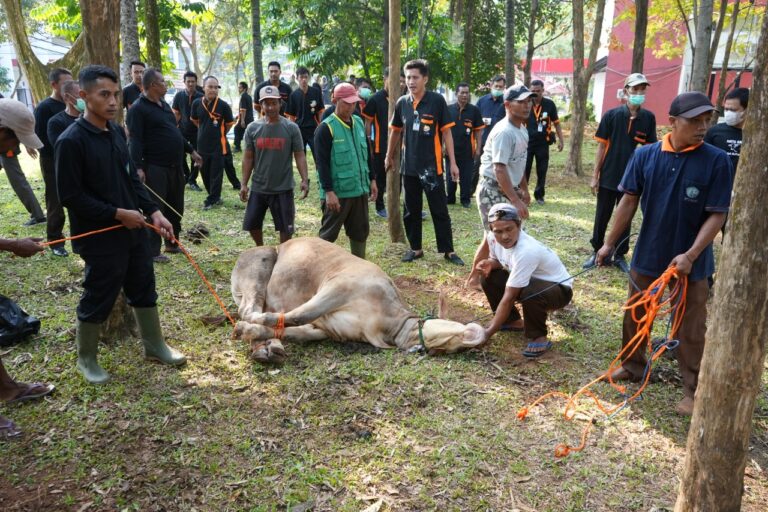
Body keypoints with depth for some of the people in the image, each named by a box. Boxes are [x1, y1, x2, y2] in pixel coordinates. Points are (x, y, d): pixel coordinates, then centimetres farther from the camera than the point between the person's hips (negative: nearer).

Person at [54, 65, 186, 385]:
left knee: (144, 289, 17)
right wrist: (118, 214, -18)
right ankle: (86, 359, 29)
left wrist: (153, 212, 1)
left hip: (133, 230, 7)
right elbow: (71, 196, -17)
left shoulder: (117, 132, 5)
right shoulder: (71, 141, -17)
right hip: (100, 238, -7)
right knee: (98, 300, 7)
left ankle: (155, 346, 34)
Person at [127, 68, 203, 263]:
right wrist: (138, 167, -27)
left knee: (175, 208, 15)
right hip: (155, 168, -9)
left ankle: (172, 243, 29)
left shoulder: (164, 104, 17)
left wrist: (191, 151, 26)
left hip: (175, 166, 9)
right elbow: (134, 141, -18)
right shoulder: (138, 109, -11)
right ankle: (152, 251, 4)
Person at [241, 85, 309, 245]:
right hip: (258, 187, 3)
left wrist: (305, 180, -16)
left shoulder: (291, 128, -6)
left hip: (283, 188, -3)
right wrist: (244, 184, 2)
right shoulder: (252, 128, 0)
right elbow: (248, 158, 5)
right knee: (252, 223, 12)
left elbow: (299, 156, -4)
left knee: (285, 226, 5)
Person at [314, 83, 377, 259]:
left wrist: (372, 179, 15)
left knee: (360, 231, 14)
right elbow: (322, 163, -15)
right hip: (337, 192, -7)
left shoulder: (359, 123, 9)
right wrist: (328, 191, -19)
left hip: (360, 190, 7)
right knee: (328, 233, 3)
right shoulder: (326, 128, -12)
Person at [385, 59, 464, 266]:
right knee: (411, 211, 11)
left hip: (432, 166, -4)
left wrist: (452, 162, -8)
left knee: (439, 210, 2)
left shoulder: (437, 101, -7)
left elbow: (446, 132, -5)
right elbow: (395, 131, 16)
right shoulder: (402, 103, 4)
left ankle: (448, 250, 12)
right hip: (409, 166, 4)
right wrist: (389, 156, 20)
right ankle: (415, 248, 25)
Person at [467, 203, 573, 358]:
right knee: (488, 277, -6)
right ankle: (514, 321, 11)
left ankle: (539, 338, -13)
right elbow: (498, 260, 8)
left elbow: (508, 297, -34)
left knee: (530, 292, -39)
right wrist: (489, 264, -17)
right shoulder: (494, 237, -15)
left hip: (559, 290, -8)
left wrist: (489, 332, -29)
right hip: (530, 283, 8)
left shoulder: (526, 252, -37)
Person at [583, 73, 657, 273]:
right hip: (608, 177, -1)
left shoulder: (648, 118, -1)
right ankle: (596, 252, 23)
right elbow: (602, 146, -3)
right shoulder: (612, 115, -6)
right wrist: (595, 176, -5)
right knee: (602, 217, 8)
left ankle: (620, 256, 23)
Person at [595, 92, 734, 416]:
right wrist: (610, 243, 0)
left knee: (691, 330, 7)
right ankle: (632, 367, 39)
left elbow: (717, 215, -12)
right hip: (647, 255, 3)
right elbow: (629, 201, 0)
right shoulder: (645, 155, -6)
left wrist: (691, 255, -21)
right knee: (635, 316, 17)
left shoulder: (717, 161, -12)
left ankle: (693, 391, 22)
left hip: (691, 262, -2)